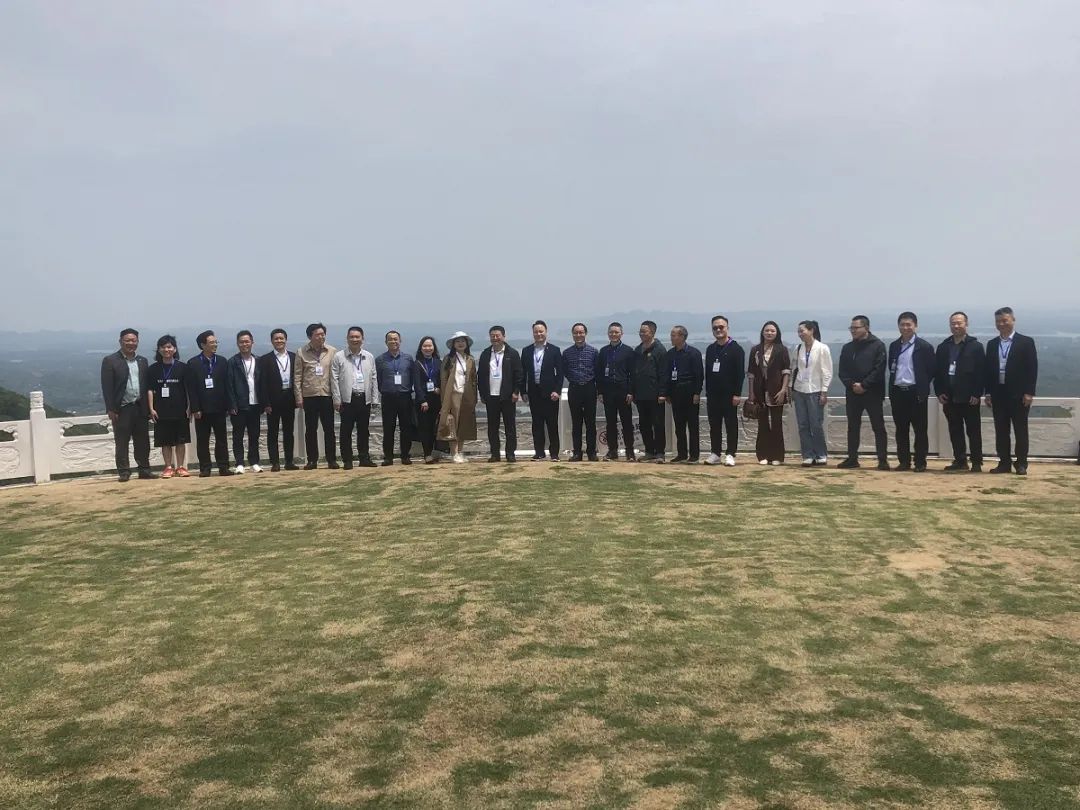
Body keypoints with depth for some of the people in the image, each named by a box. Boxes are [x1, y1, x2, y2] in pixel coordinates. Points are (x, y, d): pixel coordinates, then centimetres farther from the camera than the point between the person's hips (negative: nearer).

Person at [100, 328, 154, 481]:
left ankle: (144, 469, 14)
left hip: (140, 407, 4)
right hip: (121, 409, -4)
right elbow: (107, 387, -6)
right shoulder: (110, 361, -2)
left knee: (143, 441, 7)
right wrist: (111, 409, -12)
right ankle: (124, 472, 6)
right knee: (122, 443, 1)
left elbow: (148, 385, 11)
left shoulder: (143, 361, 12)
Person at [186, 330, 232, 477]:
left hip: (219, 408, 2)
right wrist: (195, 409, -10)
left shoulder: (222, 362, 7)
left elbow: (226, 385, 7)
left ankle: (223, 467, 7)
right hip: (202, 409, -2)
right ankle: (204, 468, 8)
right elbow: (191, 388, -4)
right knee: (202, 440, 3)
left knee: (221, 439, 4)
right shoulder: (193, 363, -1)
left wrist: (227, 406, 1)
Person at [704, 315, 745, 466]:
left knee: (731, 425, 1)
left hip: (729, 394, -5)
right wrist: (708, 392, 9)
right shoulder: (710, 349, 13)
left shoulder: (736, 348, -5)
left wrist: (737, 394, -16)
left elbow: (740, 373, -10)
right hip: (713, 394, 5)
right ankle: (715, 453, 15)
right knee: (714, 425, 8)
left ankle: (730, 454, 3)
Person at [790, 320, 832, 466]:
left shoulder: (822, 348, -6)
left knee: (816, 425, -3)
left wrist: (824, 392, -9)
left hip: (815, 391, -4)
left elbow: (827, 372, -6)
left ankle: (821, 455, 12)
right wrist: (791, 388, 7)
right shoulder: (798, 349, 7)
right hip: (799, 391, 4)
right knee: (803, 426, 3)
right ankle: (808, 456, 9)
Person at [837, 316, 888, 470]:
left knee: (878, 427, -2)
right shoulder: (847, 348, 11)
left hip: (873, 393, -5)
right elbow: (842, 371, 7)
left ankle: (883, 460, 1)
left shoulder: (878, 346, -3)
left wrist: (863, 385, -16)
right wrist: (852, 385, -10)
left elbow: (879, 369, -11)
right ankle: (852, 458, 15)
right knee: (852, 427, 8)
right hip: (852, 393, 5)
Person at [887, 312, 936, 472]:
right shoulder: (894, 346, 11)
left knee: (920, 430, 1)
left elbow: (931, 370, -3)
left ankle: (920, 463, 6)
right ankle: (903, 461, 14)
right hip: (897, 392, 5)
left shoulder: (924, 347, -4)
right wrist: (892, 389, 9)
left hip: (916, 393, -5)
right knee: (901, 429, 8)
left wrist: (922, 386, -2)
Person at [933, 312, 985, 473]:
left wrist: (977, 394, -12)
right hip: (949, 397, 4)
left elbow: (981, 371, -6)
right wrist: (939, 392, 1)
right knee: (955, 431, 8)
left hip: (969, 397, -4)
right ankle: (960, 460, 15)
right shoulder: (943, 347, 11)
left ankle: (976, 462, 7)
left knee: (973, 431, 2)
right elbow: (937, 371, 11)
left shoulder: (976, 346, -2)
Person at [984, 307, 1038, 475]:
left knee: (1020, 430, 1)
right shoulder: (992, 345, 11)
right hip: (998, 394, 4)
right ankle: (1004, 463, 11)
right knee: (1001, 431, 5)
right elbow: (988, 370, 11)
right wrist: (988, 393, 4)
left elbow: (1032, 369, -5)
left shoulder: (1026, 342, -1)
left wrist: (1029, 393, -12)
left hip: (1019, 394, -4)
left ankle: (1021, 464, 7)